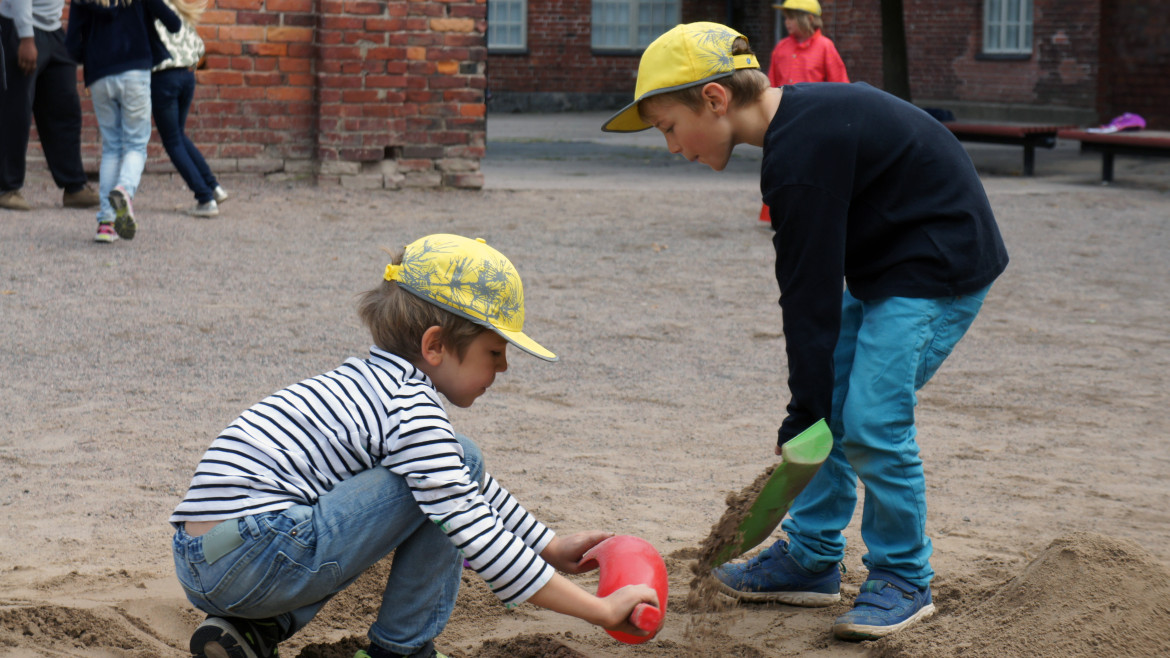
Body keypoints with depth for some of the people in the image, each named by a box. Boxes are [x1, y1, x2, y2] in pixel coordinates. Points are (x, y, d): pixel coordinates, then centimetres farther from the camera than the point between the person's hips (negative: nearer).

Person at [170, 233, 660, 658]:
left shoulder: (380, 382, 18)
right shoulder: (413, 414, -11)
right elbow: (480, 540, -13)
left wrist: (551, 547, 32)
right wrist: (602, 611, -8)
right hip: (253, 562, -10)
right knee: (461, 464, -6)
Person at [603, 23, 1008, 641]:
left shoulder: (801, 151, -26)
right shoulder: (801, 114, 4)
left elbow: (811, 295, -24)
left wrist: (803, 416, -19)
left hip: (941, 268, -10)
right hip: (882, 265, 10)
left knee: (871, 420, -14)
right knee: (827, 408, 9)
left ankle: (903, 581, 2)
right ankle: (811, 560, 18)